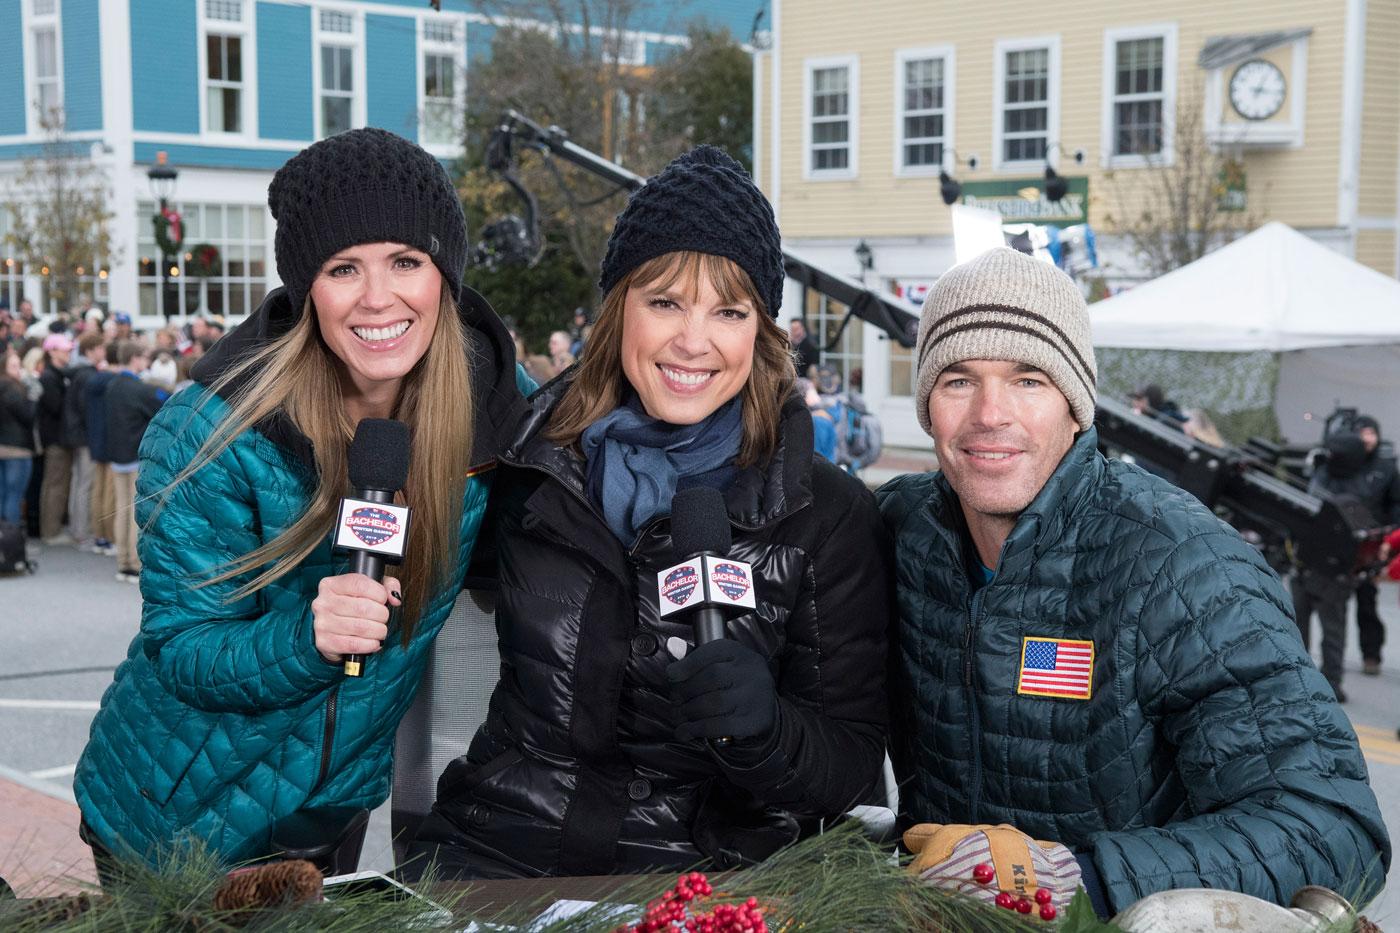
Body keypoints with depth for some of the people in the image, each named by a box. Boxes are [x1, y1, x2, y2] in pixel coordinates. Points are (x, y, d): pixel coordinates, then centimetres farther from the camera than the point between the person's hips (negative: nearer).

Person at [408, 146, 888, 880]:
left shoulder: (828, 514, -2)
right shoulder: (527, 462, 3)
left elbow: (851, 765, -1)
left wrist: (760, 729, -19)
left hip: (704, 871, 0)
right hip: (501, 848, 0)